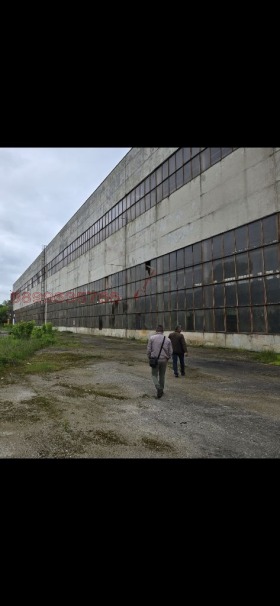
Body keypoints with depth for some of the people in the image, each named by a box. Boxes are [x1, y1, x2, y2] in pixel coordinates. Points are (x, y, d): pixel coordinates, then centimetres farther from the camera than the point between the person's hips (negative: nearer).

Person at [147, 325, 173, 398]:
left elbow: (148, 350, -7)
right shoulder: (167, 339, -2)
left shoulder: (152, 338, -8)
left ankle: (158, 388, -10)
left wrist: (149, 358, 10)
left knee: (154, 375, 12)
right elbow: (170, 352, 2)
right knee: (162, 375, 18)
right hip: (164, 360, 2)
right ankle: (161, 390, 26)